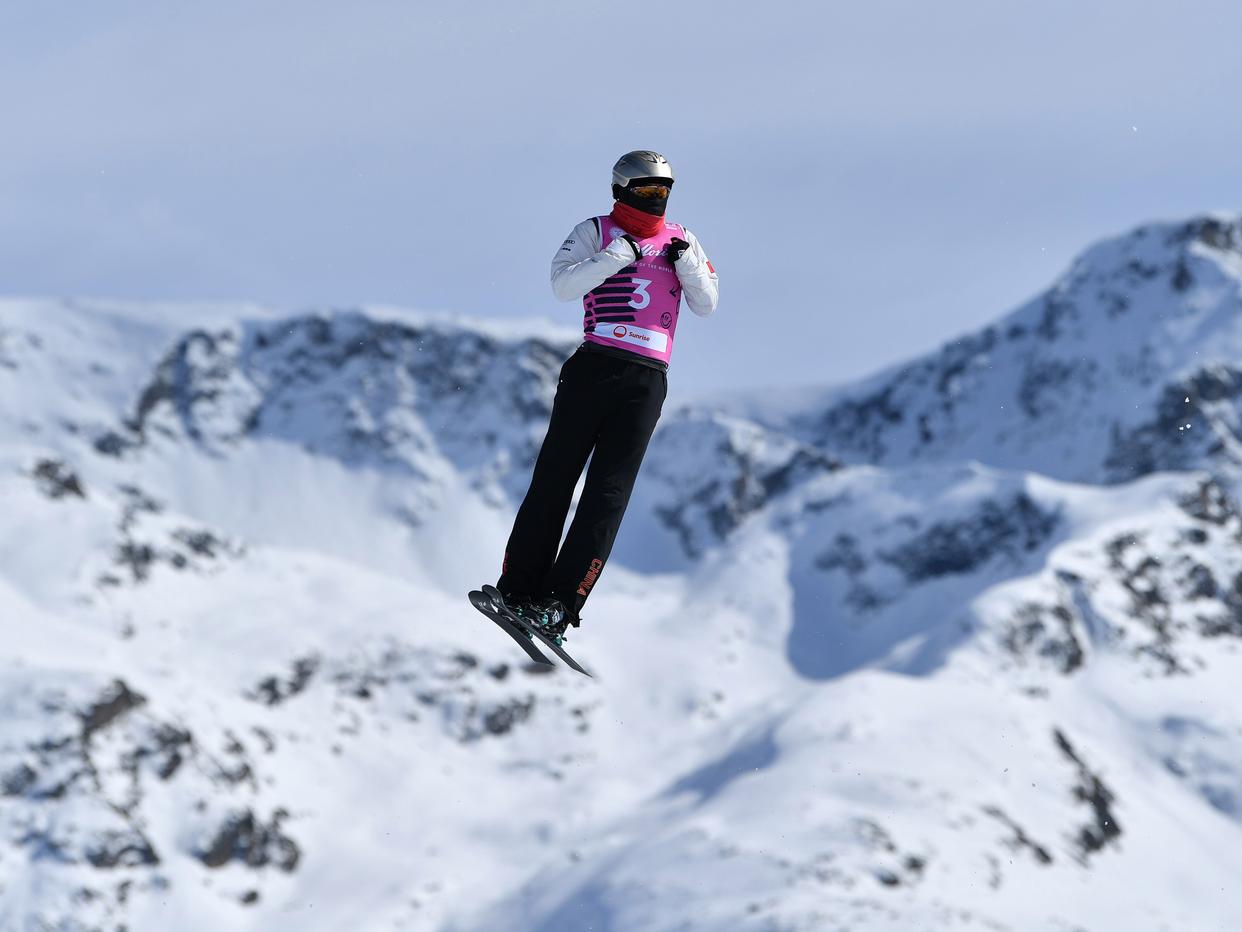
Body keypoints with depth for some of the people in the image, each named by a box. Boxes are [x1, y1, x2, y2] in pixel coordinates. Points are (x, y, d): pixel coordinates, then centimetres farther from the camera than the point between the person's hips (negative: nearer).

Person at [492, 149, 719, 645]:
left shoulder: (681, 242, 16)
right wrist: (618, 255, -14)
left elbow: (706, 305, 9)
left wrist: (687, 265, -6)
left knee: (609, 492, -7)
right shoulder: (595, 232, 8)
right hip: (593, 368, -2)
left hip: (647, 381, 2)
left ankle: (559, 603, -11)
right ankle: (517, 589, -2)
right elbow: (563, 284, -8)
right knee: (554, 477, -5)